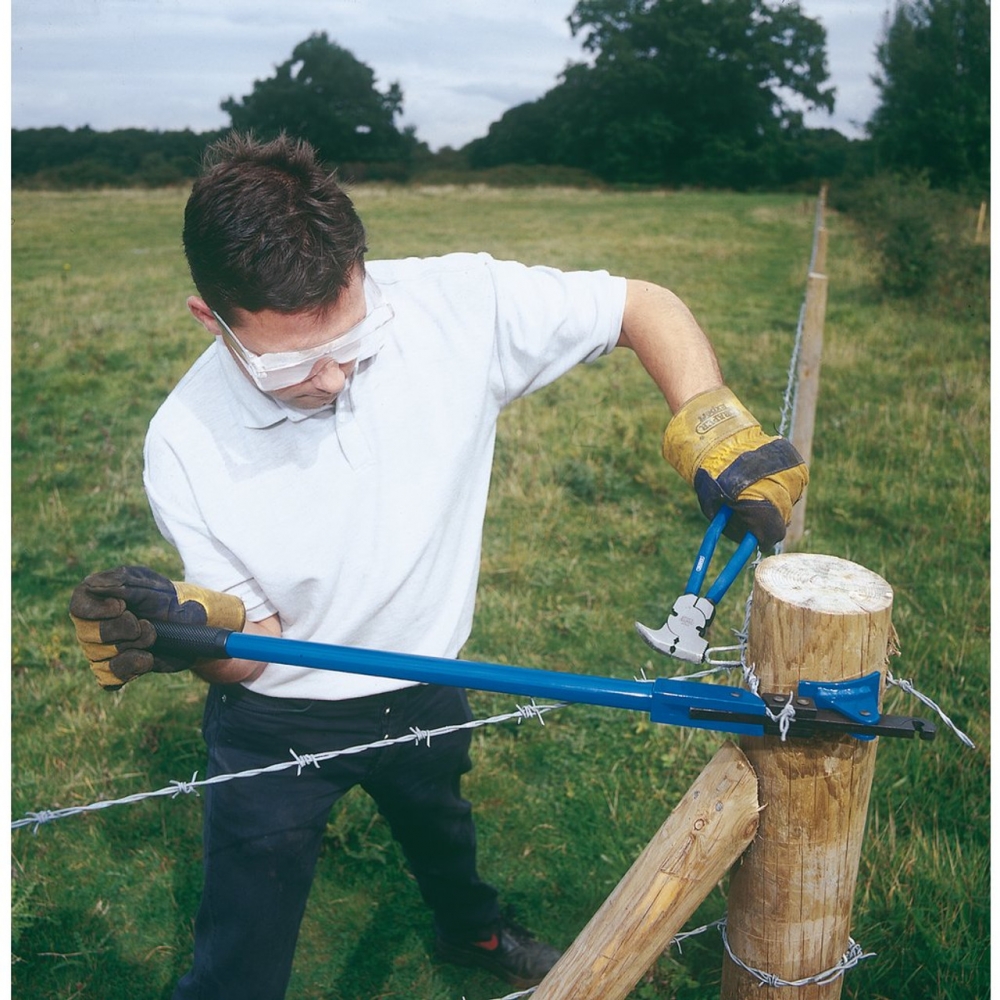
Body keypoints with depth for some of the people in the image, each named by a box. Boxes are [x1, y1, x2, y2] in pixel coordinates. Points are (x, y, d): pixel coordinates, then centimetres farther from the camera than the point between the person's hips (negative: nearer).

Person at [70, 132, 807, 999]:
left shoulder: (457, 306, -25)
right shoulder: (187, 442, -25)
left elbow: (647, 307, -13)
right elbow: (250, 649, -18)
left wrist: (711, 425, -30)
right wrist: (195, 630, -41)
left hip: (427, 694, 3)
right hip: (278, 726, -2)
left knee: (443, 835, 34)